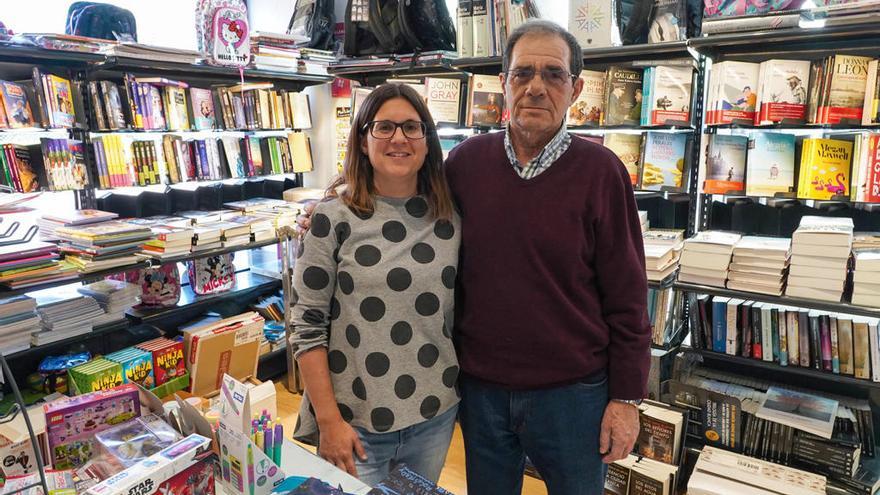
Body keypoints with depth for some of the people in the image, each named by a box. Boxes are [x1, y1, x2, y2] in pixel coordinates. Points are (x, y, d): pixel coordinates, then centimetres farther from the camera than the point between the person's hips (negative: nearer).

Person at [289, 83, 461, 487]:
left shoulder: (451, 217, 0)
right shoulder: (333, 217, -11)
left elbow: (460, 314, 8)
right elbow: (307, 327, -9)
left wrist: (465, 395, 7)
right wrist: (329, 420, -10)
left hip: (435, 415, 4)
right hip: (355, 420, -3)